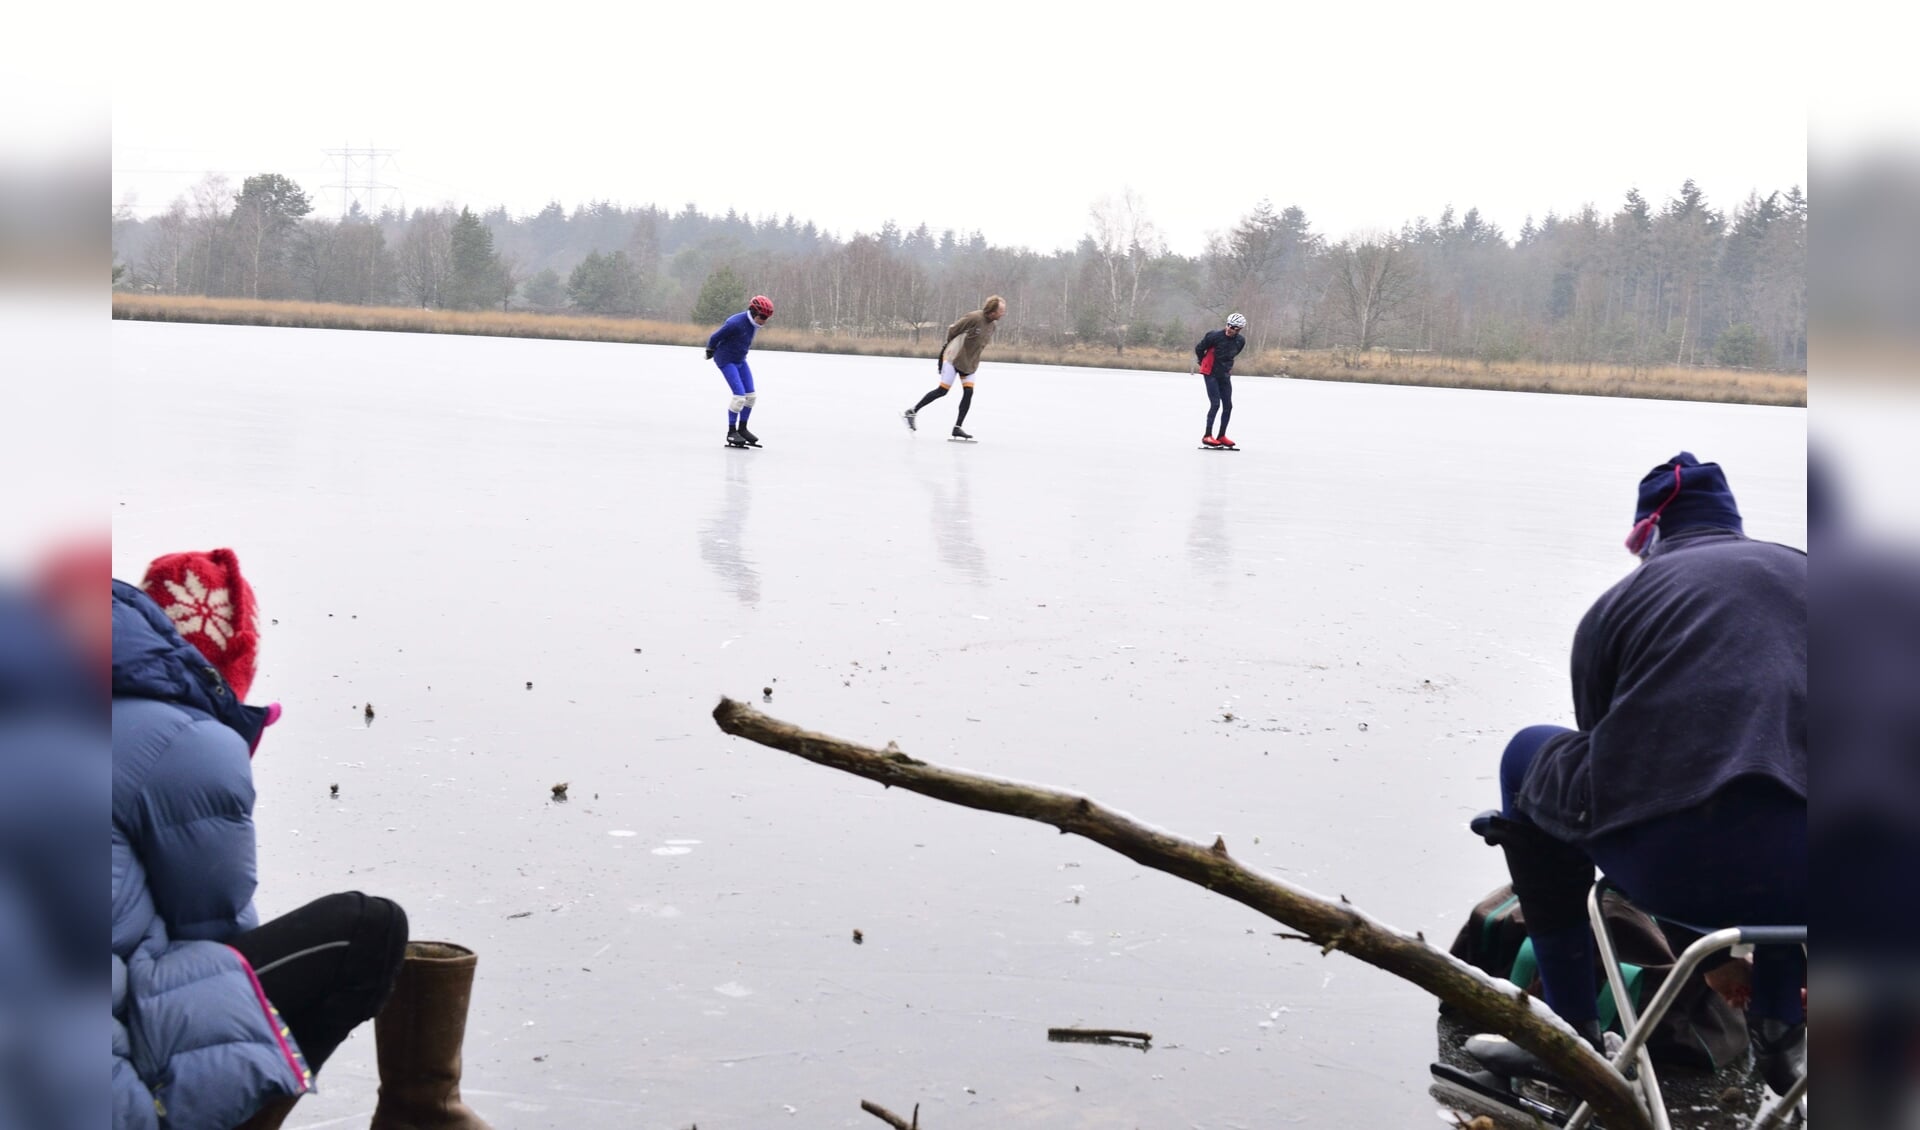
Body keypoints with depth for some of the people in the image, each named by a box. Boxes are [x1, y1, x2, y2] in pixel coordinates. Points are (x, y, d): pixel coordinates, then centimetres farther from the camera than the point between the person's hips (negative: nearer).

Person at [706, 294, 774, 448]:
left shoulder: (752, 322, -2)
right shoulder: (736, 323, -28)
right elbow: (715, 337, -18)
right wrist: (710, 352, 1)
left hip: (740, 360, 9)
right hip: (726, 360, -8)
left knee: (750, 395, 5)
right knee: (740, 395, -15)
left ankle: (742, 428, 18)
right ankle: (731, 432, -4)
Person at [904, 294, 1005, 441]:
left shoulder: (991, 325, 3)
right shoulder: (974, 318, -21)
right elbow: (952, 330, -10)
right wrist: (953, 347, 5)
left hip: (970, 363, 7)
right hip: (954, 358, -7)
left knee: (968, 392, -5)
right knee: (942, 390, -8)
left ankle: (957, 428, -1)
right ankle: (912, 412, 5)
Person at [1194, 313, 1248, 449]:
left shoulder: (1240, 341, -3)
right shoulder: (1215, 336, -18)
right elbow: (1199, 349, -3)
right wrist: (1204, 364, 11)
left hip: (1225, 375, 6)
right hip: (1211, 374, -6)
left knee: (1228, 406, 3)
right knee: (1215, 404, -15)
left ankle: (1221, 436, 13)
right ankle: (1207, 436, -11)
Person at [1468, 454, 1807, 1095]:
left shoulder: (1618, 603, 16)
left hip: (1675, 863, -3)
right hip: (1803, 883, 3)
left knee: (1531, 758, 26)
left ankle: (1574, 1034, 27)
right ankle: (1779, 1028, 33)